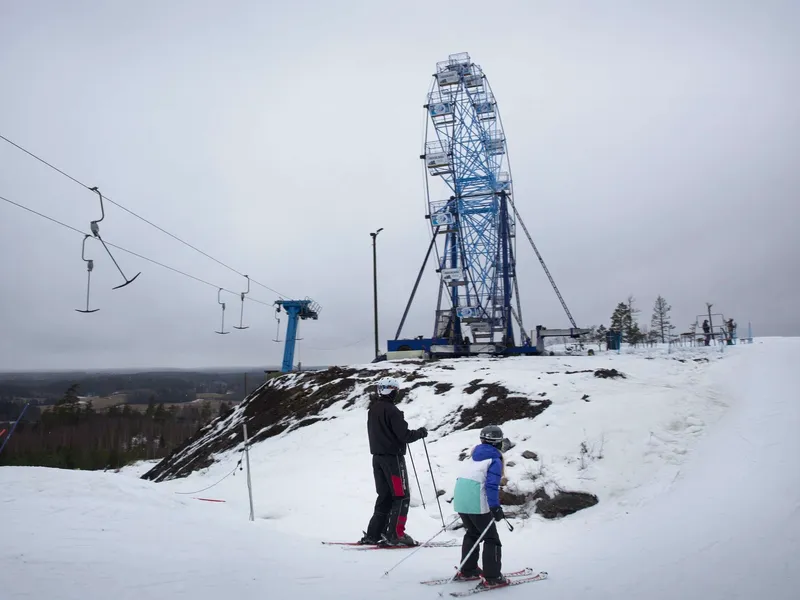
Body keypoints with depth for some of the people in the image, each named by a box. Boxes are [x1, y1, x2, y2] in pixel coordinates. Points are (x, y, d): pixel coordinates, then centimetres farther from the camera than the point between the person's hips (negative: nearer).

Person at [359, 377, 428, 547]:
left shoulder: (372, 409, 8)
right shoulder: (391, 410, -18)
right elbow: (405, 436, -19)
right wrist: (420, 432, -1)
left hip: (377, 457, 8)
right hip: (393, 457, -8)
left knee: (385, 496, 15)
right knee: (402, 497, 0)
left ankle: (373, 534, 14)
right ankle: (394, 534, -3)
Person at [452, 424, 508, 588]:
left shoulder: (473, 456, 18)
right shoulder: (494, 460, -4)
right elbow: (492, 485, -16)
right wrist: (495, 507, -18)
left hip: (460, 500, 8)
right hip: (476, 503, -8)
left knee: (472, 534, 24)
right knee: (491, 539, 3)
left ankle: (467, 571, 27)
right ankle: (491, 578, 2)